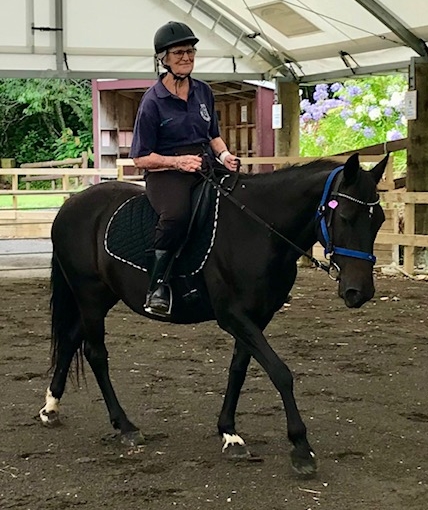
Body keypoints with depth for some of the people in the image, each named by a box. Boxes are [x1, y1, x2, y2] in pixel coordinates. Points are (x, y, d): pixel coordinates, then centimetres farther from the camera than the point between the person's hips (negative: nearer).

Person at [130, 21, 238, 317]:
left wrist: (225, 155, 2)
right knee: (176, 214, -39)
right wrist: (178, 161, -17)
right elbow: (141, 158, -2)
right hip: (165, 173, -6)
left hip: (205, 167, 6)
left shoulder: (204, 92, 13)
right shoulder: (153, 100, -4)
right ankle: (158, 285, -26)